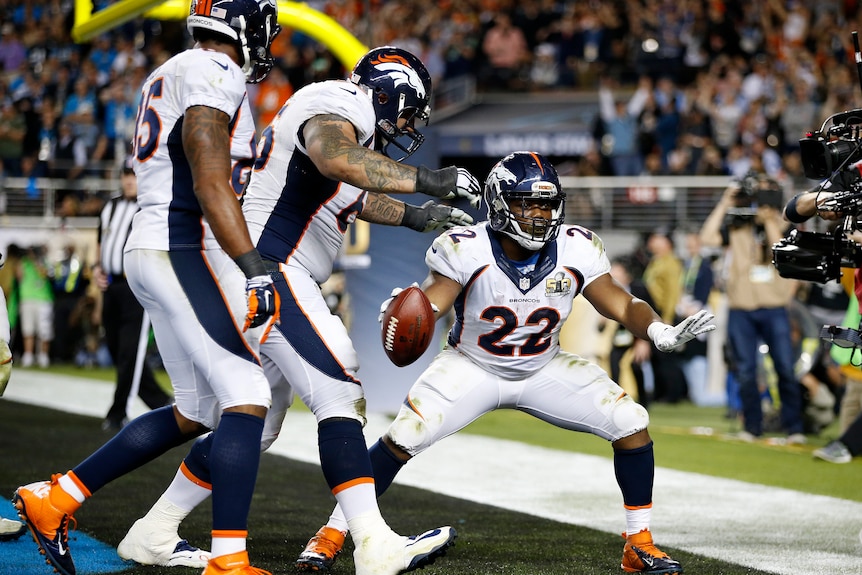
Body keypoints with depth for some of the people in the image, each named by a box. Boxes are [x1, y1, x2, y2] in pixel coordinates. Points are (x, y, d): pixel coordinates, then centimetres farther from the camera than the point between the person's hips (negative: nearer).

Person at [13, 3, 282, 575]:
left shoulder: (169, 77, 20)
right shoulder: (212, 74, -10)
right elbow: (210, 185, -20)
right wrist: (256, 270, -26)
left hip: (152, 250, 10)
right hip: (187, 253, -10)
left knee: (194, 413, 15)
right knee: (246, 399, -11)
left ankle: (54, 498, 20)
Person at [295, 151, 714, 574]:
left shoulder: (576, 250, -17)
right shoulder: (466, 250, -25)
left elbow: (623, 306, -12)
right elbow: (428, 308, -25)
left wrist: (660, 332, -33)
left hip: (545, 369, 3)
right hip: (473, 366, -2)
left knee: (630, 422, -14)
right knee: (403, 437, -22)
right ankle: (333, 531, -3)